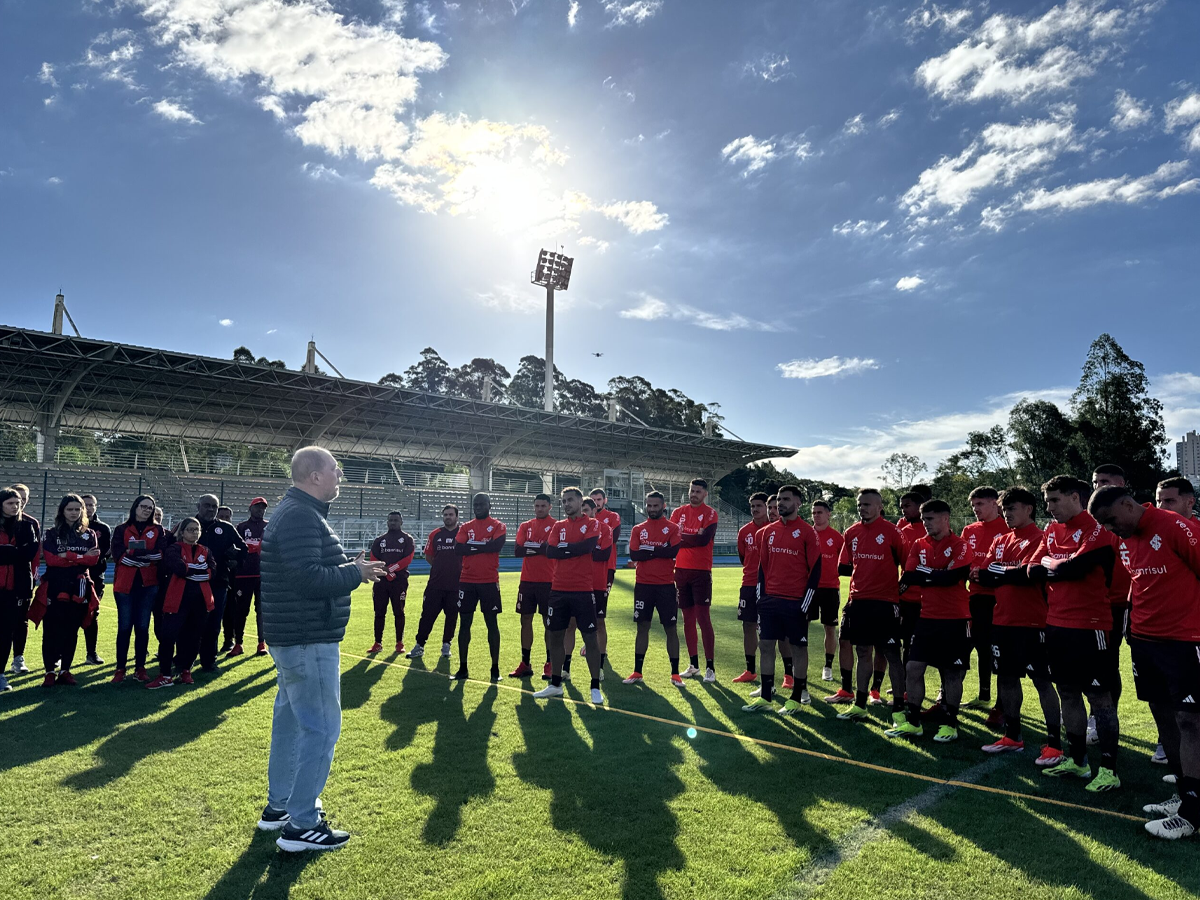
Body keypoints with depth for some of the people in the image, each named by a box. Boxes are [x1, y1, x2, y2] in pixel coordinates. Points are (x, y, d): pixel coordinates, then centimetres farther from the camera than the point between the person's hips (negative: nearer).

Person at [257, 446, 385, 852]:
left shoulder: (296, 513, 14)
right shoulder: (301, 517, -20)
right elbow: (307, 578, -28)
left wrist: (349, 566, 4)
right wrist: (355, 573, -16)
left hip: (290, 637, 11)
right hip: (308, 640, -11)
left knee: (290, 720, 20)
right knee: (321, 728, -3)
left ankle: (278, 806, 35)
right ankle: (301, 826, 6)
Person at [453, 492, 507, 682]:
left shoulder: (498, 526, 1)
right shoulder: (466, 527, 11)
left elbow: (497, 546, -18)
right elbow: (458, 549, -4)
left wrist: (472, 545, -10)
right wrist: (484, 546, -11)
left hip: (489, 582, -4)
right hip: (467, 581, 4)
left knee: (492, 623, 2)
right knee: (464, 622, 5)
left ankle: (495, 668, 9)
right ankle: (462, 668, 14)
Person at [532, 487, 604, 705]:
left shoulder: (592, 524, 0)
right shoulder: (558, 526, 12)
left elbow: (588, 546, -17)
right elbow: (552, 552, 0)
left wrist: (564, 547, -7)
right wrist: (575, 548, -7)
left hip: (582, 590, -5)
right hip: (559, 589, 5)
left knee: (590, 638, -1)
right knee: (555, 635, 11)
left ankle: (595, 688, 7)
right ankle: (555, 684, 24)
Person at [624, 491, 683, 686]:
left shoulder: (672, 528, 0)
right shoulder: (638, 529, 8)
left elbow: (674, 551, -16)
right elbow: (634, 555, -6)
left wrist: (649, 549, -10)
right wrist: (660, 551, -10)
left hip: (666, 585, -2)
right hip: (643, 584, 2)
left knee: (671, 628, 3)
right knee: (642, 627, 8)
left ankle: (675, 674, 12)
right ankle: (637, 672, 16)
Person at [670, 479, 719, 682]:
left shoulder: (710, 513, -2)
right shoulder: (678, 512, 10)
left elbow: (705, 539, -16)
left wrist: (682, 538, -7)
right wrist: (694, 538, -11)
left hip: (701, 571, -4)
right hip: (681, 570, 5)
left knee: (703, 617, -7)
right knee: (688, 618, 10)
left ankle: (710, 666, -1)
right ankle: (693, 664, 19)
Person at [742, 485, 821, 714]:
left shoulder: (807, 532, -6)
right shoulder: (768, 531, 9)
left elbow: (815, 570, -7)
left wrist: (806, 603, -10)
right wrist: (761, 596, 8)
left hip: (796, 602, -5)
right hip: (770, 599, 5)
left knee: (798, 648, 6)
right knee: (766, 646, 7)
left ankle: (796, 699, 17)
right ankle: (765, 698, 16)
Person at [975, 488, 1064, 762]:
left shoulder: (1039, 538, -9)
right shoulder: (1000, 541, 14)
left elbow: (1028, 573, -21)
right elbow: (985, 575, 5)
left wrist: (997, 572, -8)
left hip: (1032, 621, -8)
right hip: (1003, 620, 8)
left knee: (1042, 680, -2)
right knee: (1007, 677, 14)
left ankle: (1054, 743, 6)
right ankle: (1012, 737, 26)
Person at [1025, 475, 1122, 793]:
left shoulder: (1097, 529, -11)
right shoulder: (1051, 531, 12)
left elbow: (1076, 567, -20)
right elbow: (1033, 570, 10)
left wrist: (1050, 565, -3)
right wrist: (1062, 569, -5)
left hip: (1089, 626, -8)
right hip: (1056, 624, 8)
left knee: (1099, 696, -1)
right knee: (1068, 692, 15)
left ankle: (1108, 769, 7)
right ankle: (1076, 760, 26)